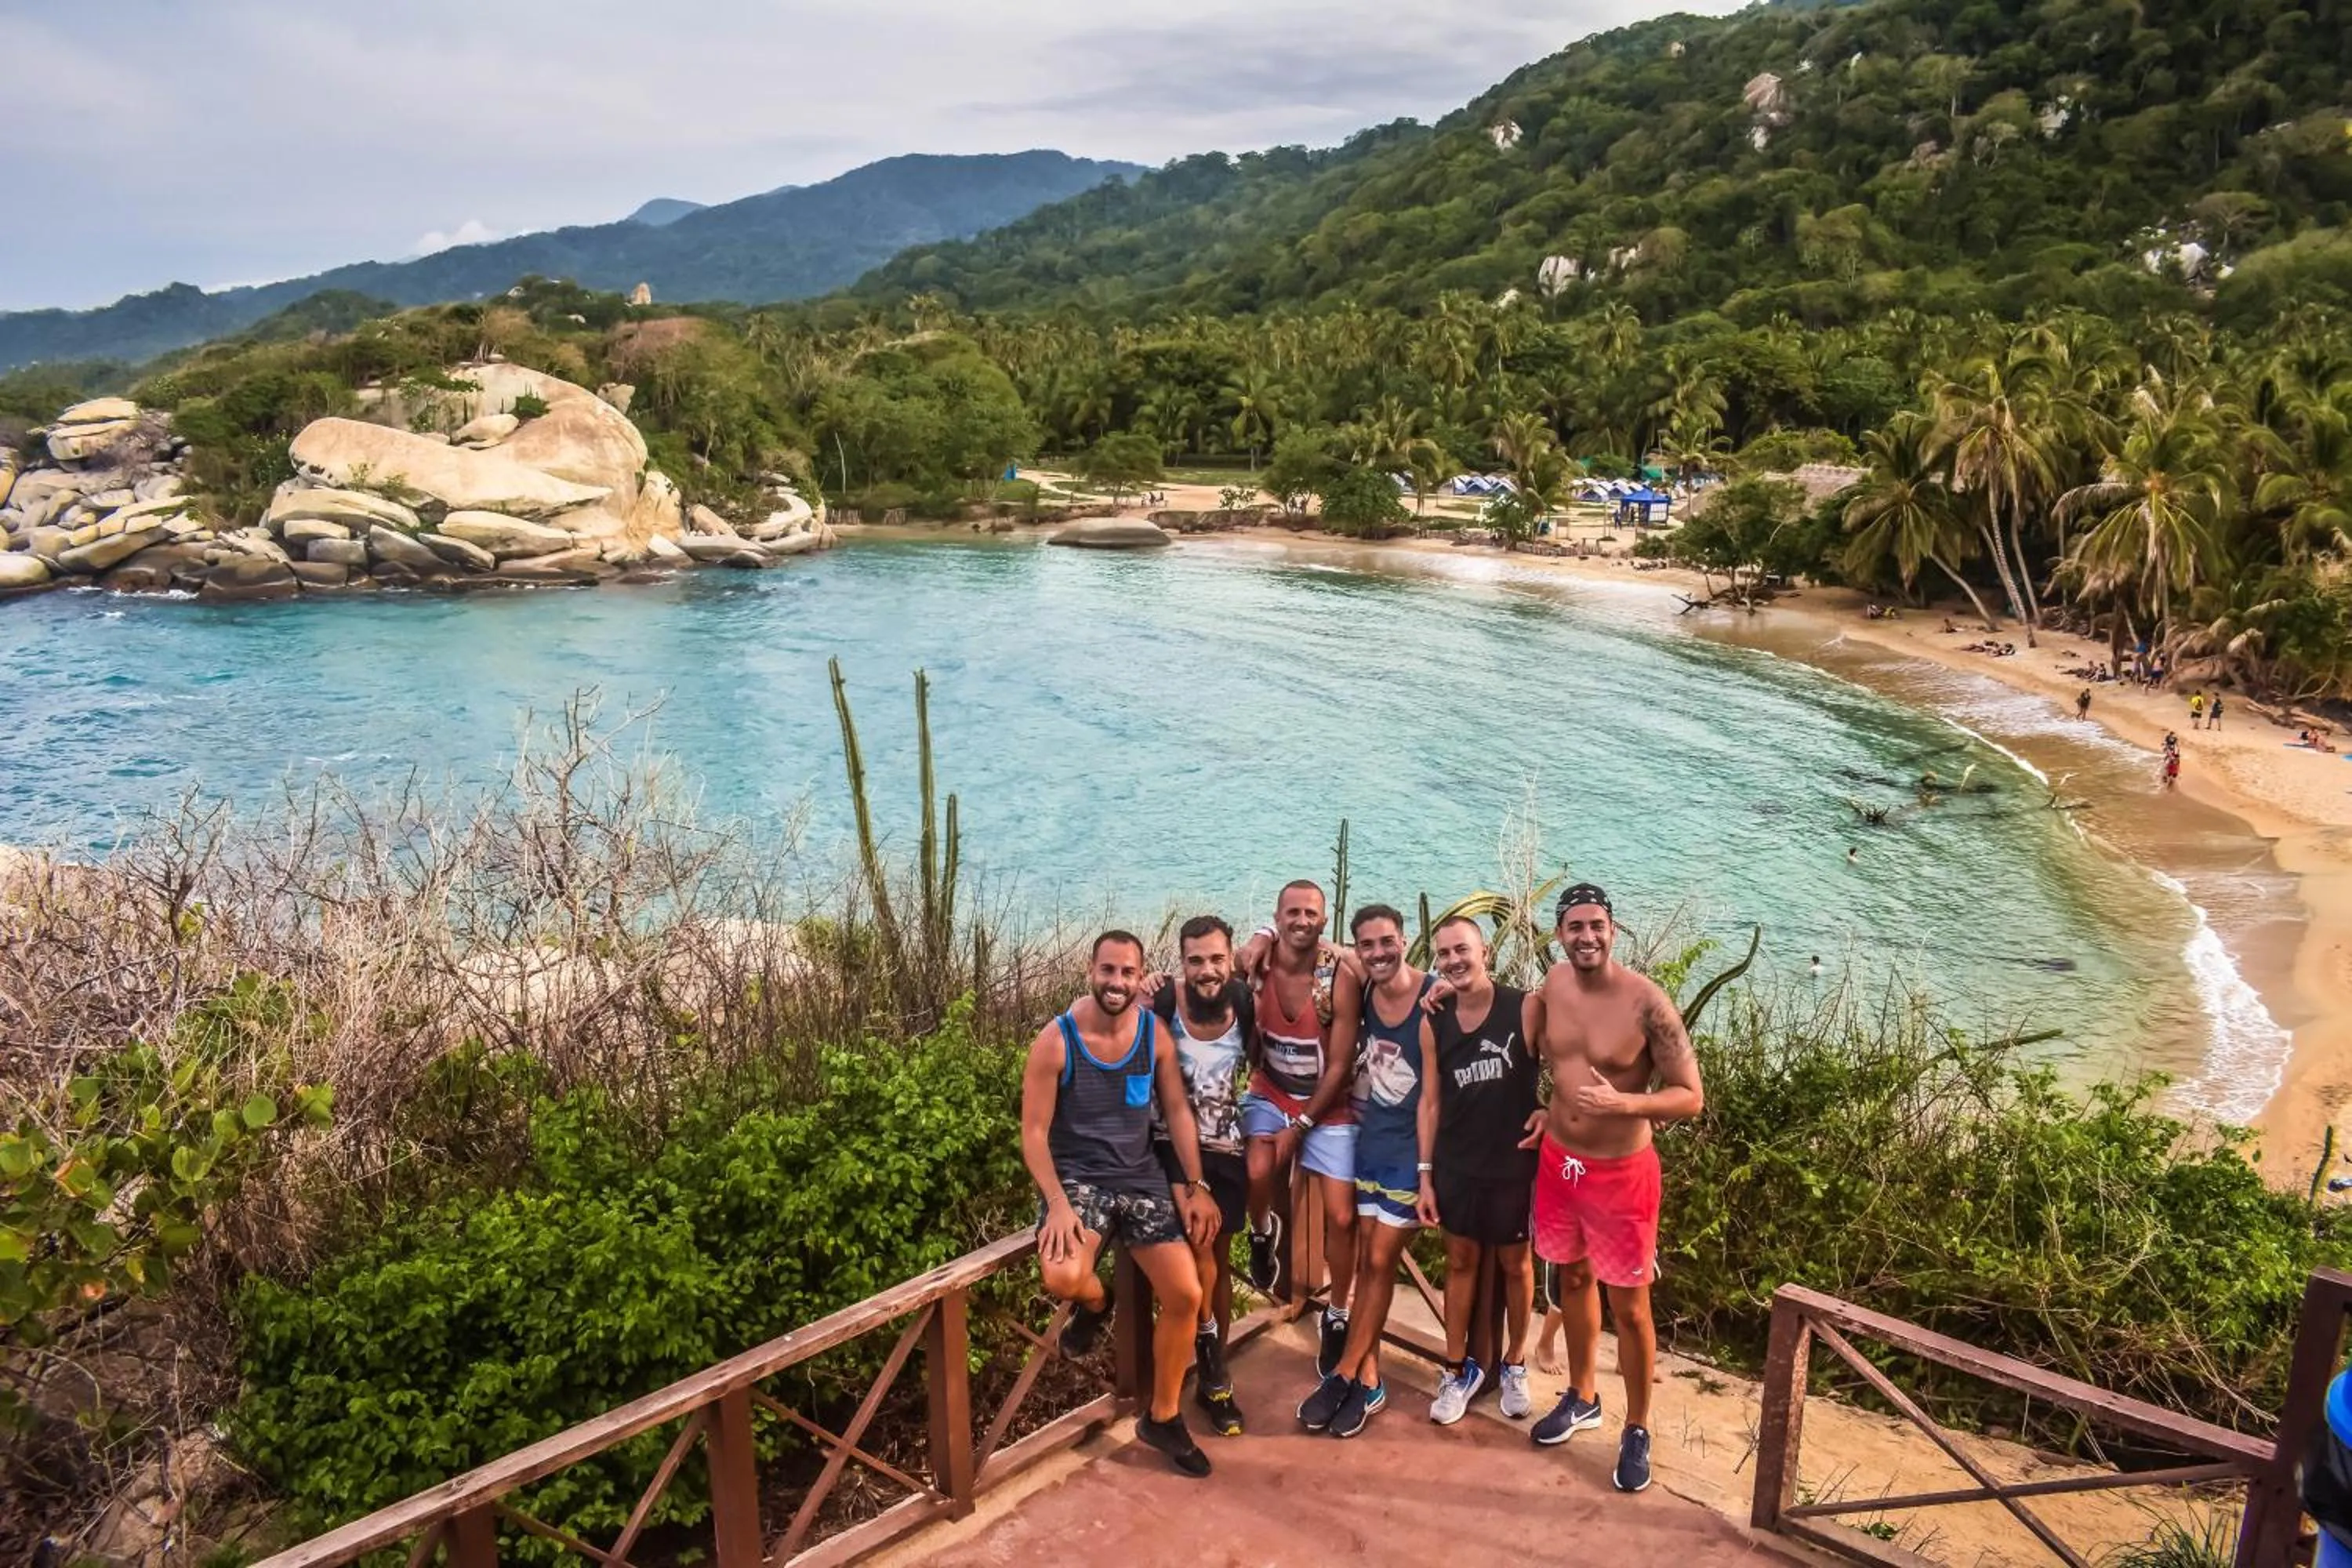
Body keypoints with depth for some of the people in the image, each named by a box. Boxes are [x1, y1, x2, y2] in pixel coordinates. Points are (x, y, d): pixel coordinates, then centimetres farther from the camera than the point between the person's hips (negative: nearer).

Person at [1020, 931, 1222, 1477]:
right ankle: (1095, 1302, 9)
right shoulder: (1055, 1041, -13)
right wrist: (1058, 1203, -22)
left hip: (1141, 1178, 4)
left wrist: (1196, 1186, 0)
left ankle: (1163, 1417, 19)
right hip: (1078, 1177, -4)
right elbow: (1034, 1132, -10)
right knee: (1063, 1277, -32)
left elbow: (1177, 1111, 7)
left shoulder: (1154, 1033, -1)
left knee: (1186, 1295, -5)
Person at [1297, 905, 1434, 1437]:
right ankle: (1368, 1378, 18)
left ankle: (1344, 1374, 13)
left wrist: (1426, 1173, -16)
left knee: (1380, 1261, 3)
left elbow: (1431, 1097, -17)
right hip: (1367, 1141, 5)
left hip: (1410, 1150, -5)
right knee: (1367, 1259, 9)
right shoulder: (1362, 991, -4)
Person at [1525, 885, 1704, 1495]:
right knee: (1573, 1278, 21)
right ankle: (1582, 1397, 42)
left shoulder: (1647, 1002, -22)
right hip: (1559, 1160, 6)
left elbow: (1691, 1097, -19)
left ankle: (1637, 1431, 26)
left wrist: (1622, 1103, -33)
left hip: (1621, 1172, -5)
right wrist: (1550, 1108, 4)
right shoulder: (1554, 984, -4)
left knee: (1629, 1306, 7)